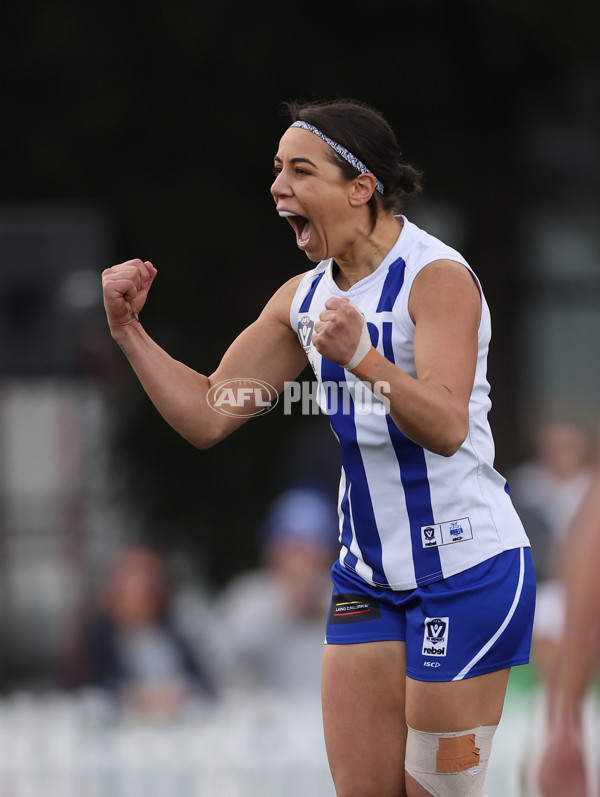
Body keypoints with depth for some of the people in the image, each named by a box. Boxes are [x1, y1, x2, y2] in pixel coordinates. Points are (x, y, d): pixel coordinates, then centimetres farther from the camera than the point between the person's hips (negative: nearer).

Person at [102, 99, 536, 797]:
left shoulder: (438, 276, -17)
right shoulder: (304, 298, 6)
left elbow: (447, 427, -29)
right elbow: (207, 416, 9)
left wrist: (362, 358, -45)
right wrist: (129, 333, -3)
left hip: (467, 568, -7)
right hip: (369, 575, 7)